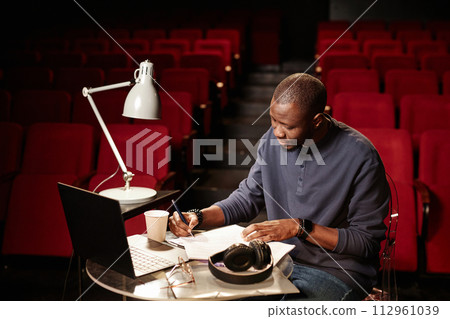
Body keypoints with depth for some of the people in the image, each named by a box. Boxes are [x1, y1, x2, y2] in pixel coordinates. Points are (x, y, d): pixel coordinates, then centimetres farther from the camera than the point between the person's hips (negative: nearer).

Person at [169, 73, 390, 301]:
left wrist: (300, 227, -24)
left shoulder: (360, 157, -19)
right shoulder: (272, 140, -2)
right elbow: (247, 198, 10)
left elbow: (367, 241, -14)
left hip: (337, 271, -4)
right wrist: (198, 217, -7)